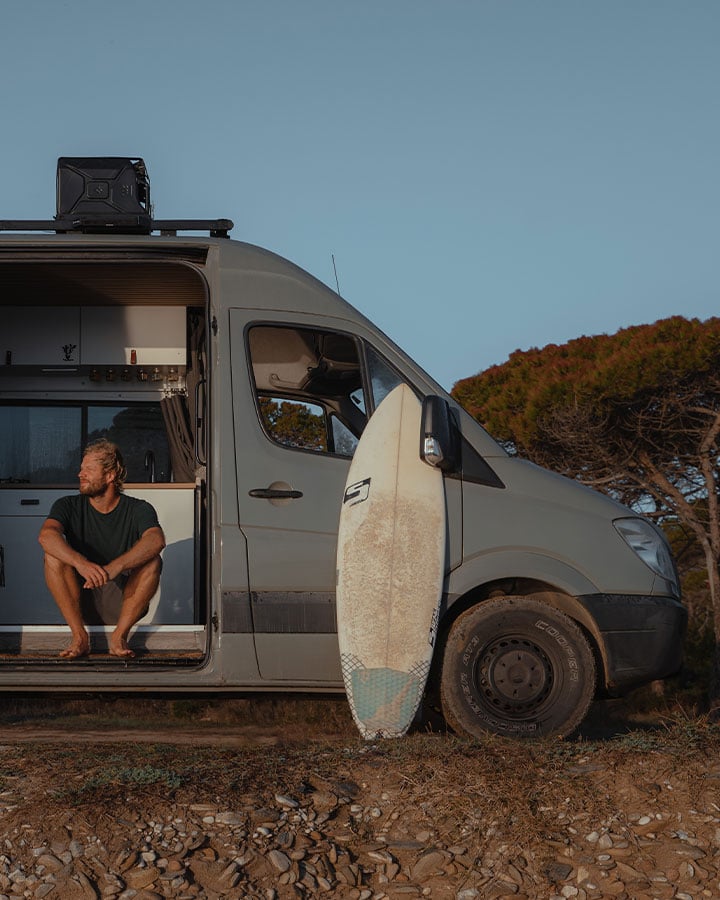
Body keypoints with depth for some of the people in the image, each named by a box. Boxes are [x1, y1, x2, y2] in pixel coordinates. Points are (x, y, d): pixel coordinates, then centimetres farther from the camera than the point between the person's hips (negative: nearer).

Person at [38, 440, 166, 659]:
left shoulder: (138, 509, -8)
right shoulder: (69, 506, -3)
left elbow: (156, 540, -29)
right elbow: (46, 535, -24)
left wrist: (115, 568, -45)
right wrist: (80, 563, -43)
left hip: (127, 601, -1)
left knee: (152, 561, -26)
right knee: (53, 555, -22)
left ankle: (119, 636, -25)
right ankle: (79, 636, -26)